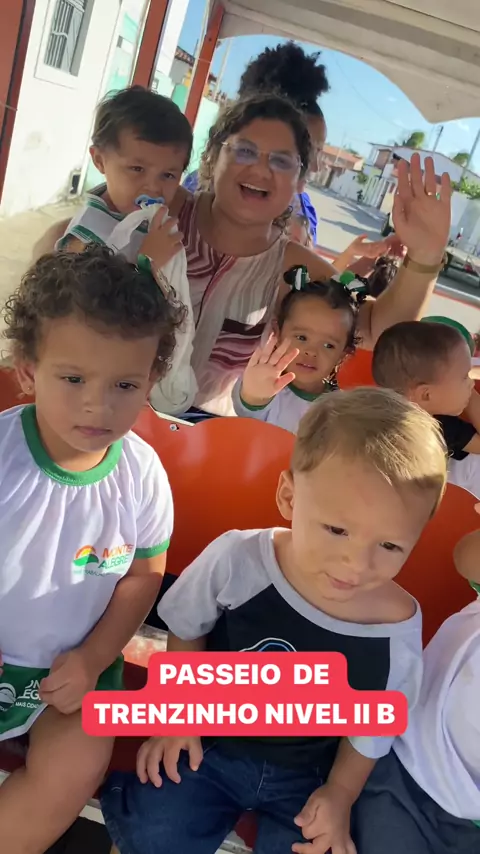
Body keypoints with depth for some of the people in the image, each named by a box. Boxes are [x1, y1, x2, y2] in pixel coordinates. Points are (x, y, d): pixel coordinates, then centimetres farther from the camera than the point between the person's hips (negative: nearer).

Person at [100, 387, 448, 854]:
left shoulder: (398, 629, -22)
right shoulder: (235, 559, -25)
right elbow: (186, 631, -3)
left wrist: (340, 794, -5)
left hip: (307, 775, 2)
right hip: (212, 739, -1)